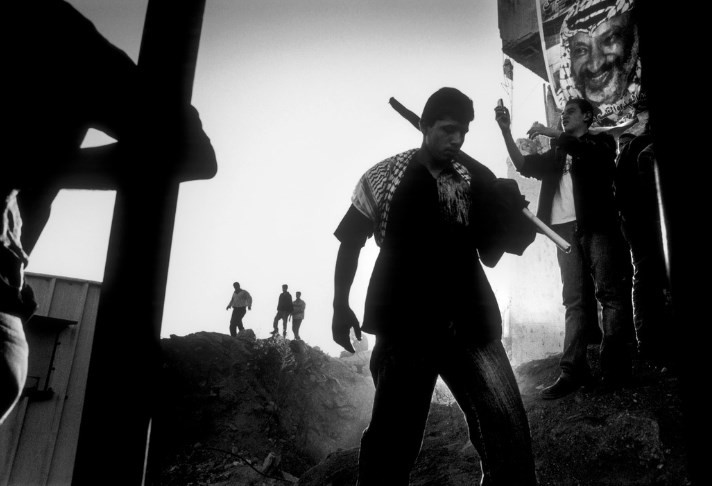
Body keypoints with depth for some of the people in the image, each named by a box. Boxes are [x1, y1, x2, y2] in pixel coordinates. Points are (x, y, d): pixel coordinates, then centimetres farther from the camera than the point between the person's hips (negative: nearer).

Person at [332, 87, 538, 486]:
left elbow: (494, 247, 10)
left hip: (467, 323, 2)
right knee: (393, 434, 3)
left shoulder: (475, 177, 8)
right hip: (405, 325, -2)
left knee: (507, 426, -4)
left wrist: (511, 210, -10)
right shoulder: (385, 177, 2)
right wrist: (341, 307, 1)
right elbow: (350, 242, 7)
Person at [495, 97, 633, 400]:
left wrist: (552, 133, -13)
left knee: (609, 294, -6)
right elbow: (524, 166, 13)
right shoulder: (558, 153, 26)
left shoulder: (602, 142, 13)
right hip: (566, 228, 4)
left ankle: (614, 366, -4)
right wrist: (506, 132, 2)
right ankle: (573, 371, -8)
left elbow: (590, 153, -11)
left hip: (597, 225, -4)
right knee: (574, 301, -3)